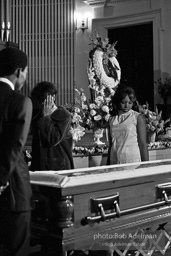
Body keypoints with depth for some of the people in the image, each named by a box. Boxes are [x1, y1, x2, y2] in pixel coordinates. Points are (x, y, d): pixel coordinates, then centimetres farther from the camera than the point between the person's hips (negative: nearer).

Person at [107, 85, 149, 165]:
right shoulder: (112, 120, 9)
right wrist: (108, 165, 13)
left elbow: (143, 144, -2)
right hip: (115, 162, 3)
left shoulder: (138, 117, -1)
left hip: (133, 161, -3)